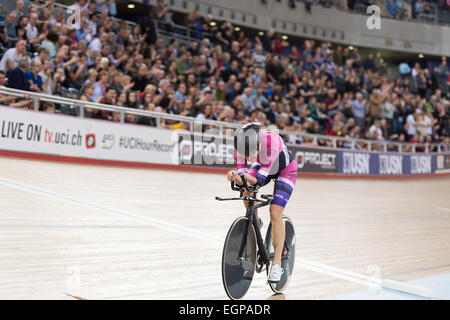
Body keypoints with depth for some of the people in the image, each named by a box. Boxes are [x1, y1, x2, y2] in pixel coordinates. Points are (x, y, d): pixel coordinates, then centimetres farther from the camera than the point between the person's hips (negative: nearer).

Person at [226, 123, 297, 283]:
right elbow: (242, 167, -20)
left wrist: (254, 179, -54)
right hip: (263, 167, 5)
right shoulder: (241, 144, -27)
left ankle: (277, 264, -10)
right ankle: (255, 222, 11)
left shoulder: (271, 140, -41)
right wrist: (236, 175, -43)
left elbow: (266, 167, -36)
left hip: (285, 170, -5)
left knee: (275, 214, -16)